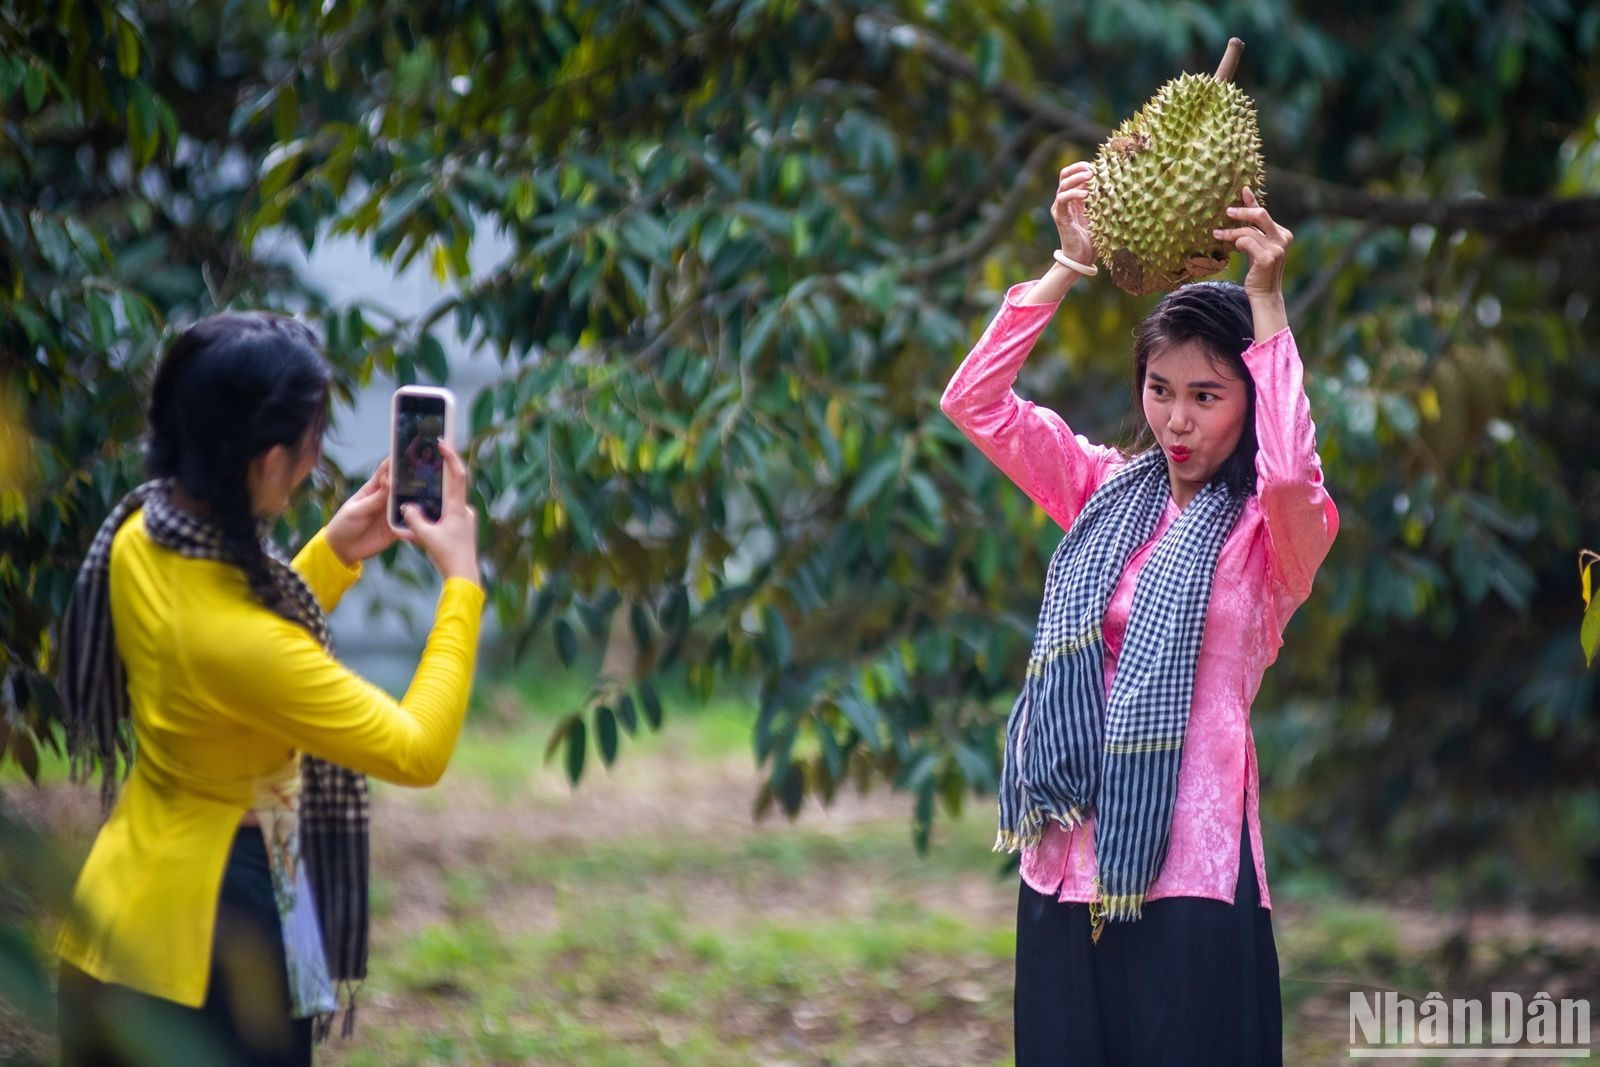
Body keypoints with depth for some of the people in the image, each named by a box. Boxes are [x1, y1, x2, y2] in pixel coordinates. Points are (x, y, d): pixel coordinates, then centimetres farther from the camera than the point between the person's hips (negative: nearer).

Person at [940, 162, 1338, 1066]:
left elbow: (1291, 472, -26)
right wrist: (1070, 267, -3)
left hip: (1189, 870, -5)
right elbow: (975, 400, 5)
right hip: (1066, 862, 5)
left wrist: (1266, 303, -21)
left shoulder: (1273, 529, -2)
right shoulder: (1109, 493, 12)